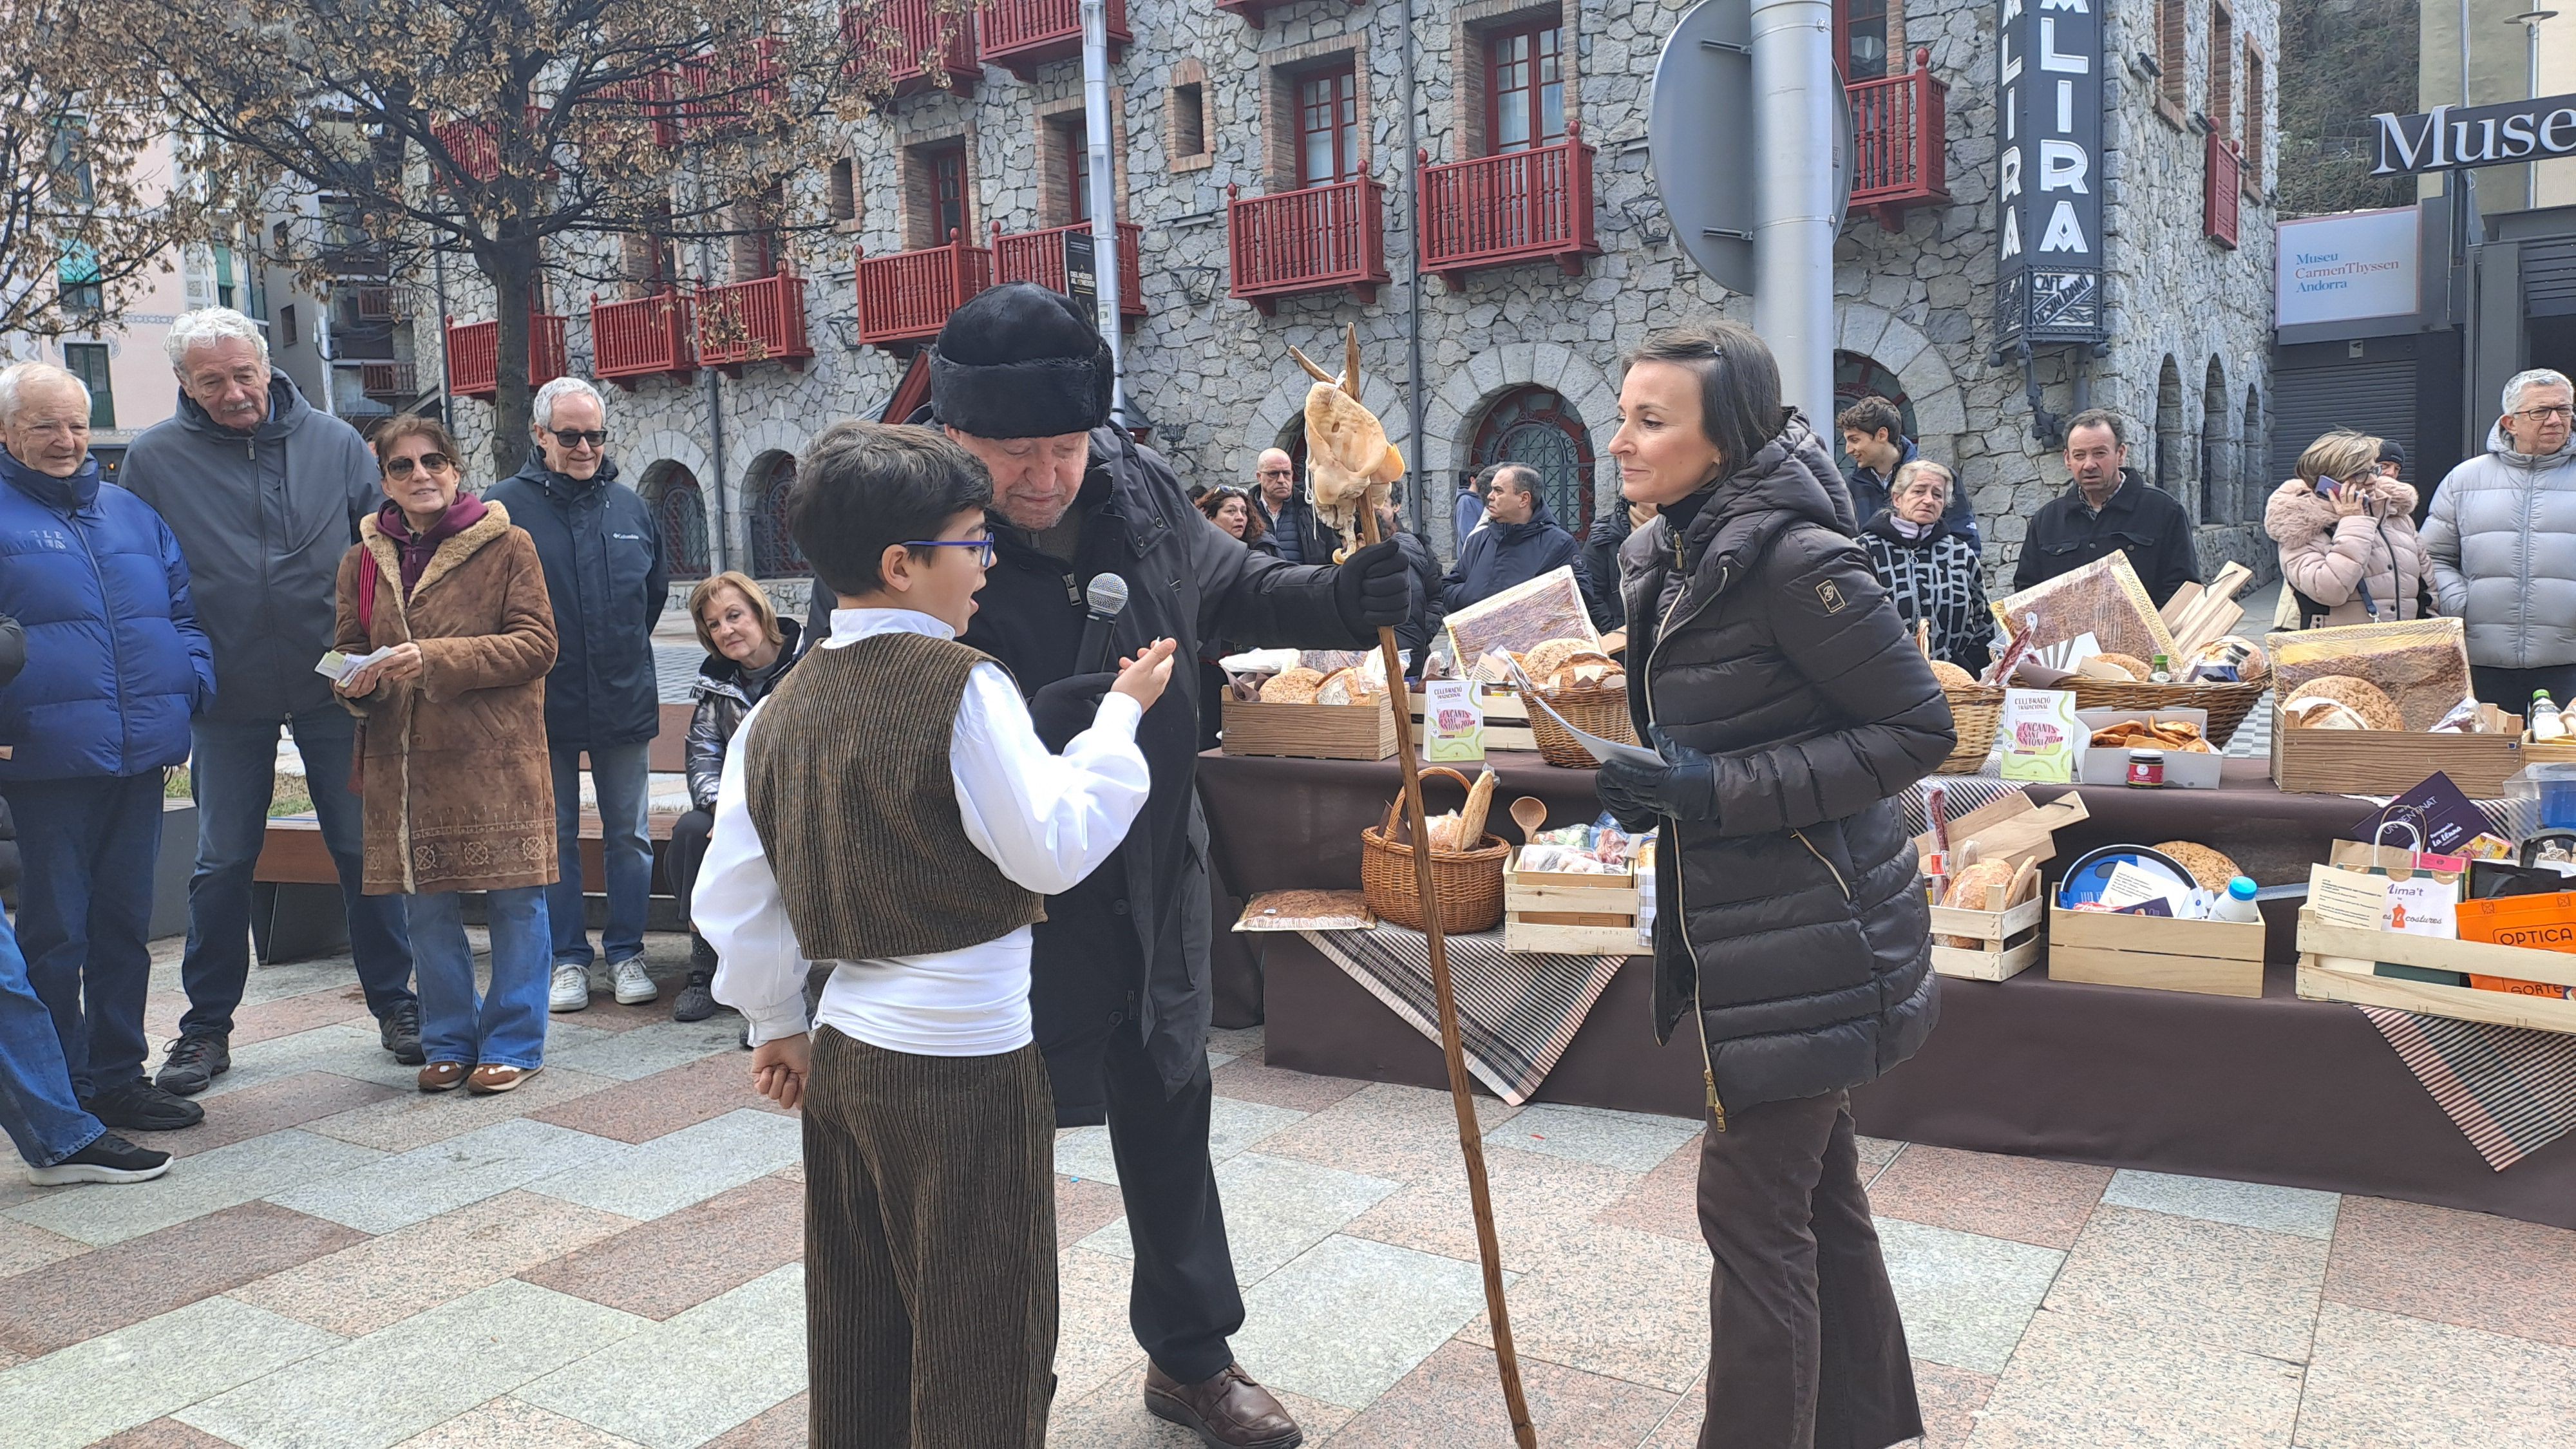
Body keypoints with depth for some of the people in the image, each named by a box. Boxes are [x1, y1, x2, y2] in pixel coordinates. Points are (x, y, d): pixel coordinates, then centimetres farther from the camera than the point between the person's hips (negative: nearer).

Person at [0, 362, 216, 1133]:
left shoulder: (131, 512, 16)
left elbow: (183, 607, 21)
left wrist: (192, 680, 6)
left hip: (141, 753, 5)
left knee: (125, 925, 13)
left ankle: (118, 1077, 24)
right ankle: (62, 1099, 12)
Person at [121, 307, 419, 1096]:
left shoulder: (335, 442, -1)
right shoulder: (154, 459, -1)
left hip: (336, 689, 0)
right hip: (226, 699, 0)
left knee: (364, 848, 6)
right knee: (222, 864, 8)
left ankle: (394, 1001, 19)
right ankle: (207, 1024, 21)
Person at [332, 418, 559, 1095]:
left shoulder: (506, 545, -1)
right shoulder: (363, 560, 12)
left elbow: (537, 644, -9)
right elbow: (350, 650, 20)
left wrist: (437, 658, -18)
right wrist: (358, 684, -5)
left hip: (496, 757, -4)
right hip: (402, 760, 4)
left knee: (515, 900, 0)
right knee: (425, 906, 10)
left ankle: (513, 1044, 13)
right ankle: (448, 1041, 25)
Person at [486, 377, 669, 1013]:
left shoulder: (629, 505, 6)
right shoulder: (508, 505, -5)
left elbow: (657, 587, 19)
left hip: (624, 701, 3)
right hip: (545, 705, -3)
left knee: (629, 835, 8)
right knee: (554, 838, 7)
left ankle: (626, 953, 19)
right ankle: (568, 959, 18)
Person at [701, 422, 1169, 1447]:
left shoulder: (780, 711, 5)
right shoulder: (962, 687, -17)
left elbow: (731, 894, 8)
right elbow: (1055, 849, -16)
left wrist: (775, 1026, 19)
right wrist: (1121, 713, -6)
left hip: (843, 1052, 8)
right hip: (966, 1066, -7)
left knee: (857, 1338, 22)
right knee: (982, 1356, 9)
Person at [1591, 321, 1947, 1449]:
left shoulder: (1793, 558, -20)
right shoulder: (1670, 556, 7)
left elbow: (1919, 728, -19)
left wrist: (1719, 793, -23)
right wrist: (1652, 782, -1)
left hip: (1806, 939, -9)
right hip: (1735, 927, 9)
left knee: (1752, 1209, 0)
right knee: (1815, 1188, 21)